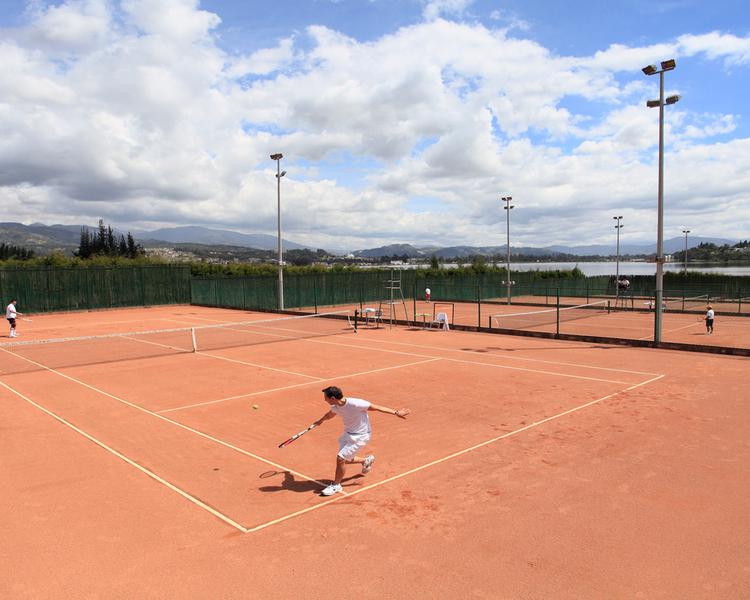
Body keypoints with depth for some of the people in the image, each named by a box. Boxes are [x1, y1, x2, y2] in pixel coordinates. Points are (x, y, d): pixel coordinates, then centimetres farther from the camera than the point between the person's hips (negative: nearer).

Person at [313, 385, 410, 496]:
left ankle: (336, 485, 10)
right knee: (345, 459, 15)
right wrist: (320, 420, 37)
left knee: (340, 458, -12)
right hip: (348, 433, 8)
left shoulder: (356, 404, -32)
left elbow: (376, 407, -22)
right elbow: (330, 414, 18)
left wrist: (395, 412, -20)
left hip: (360, 436, -8)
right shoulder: (335, 407, -9)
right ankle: (366, 460, 42)